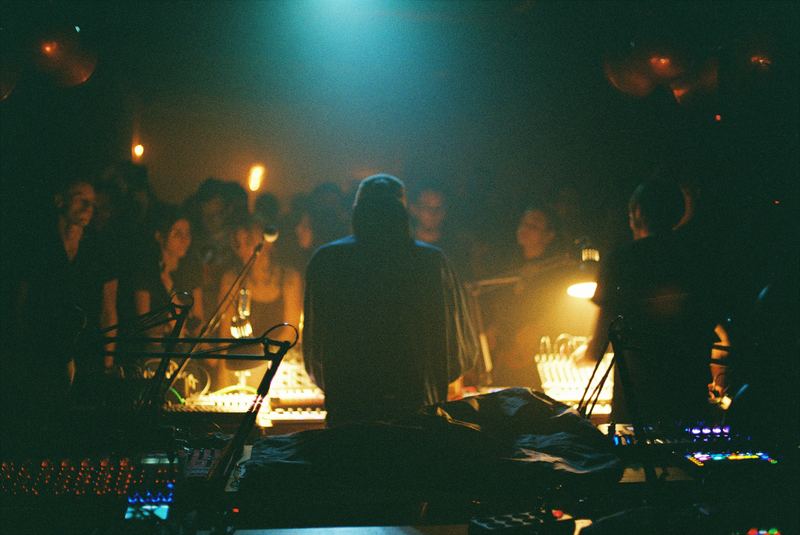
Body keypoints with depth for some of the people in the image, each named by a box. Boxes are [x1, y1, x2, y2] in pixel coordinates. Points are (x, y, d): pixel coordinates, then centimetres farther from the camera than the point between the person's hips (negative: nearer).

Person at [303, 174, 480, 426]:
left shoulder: (325, 261, 1)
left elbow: (314, 354, 6)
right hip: (421, 412, 0)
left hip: (347, 413, 0)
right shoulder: (432, 261, 1)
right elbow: (463, 352, 6)